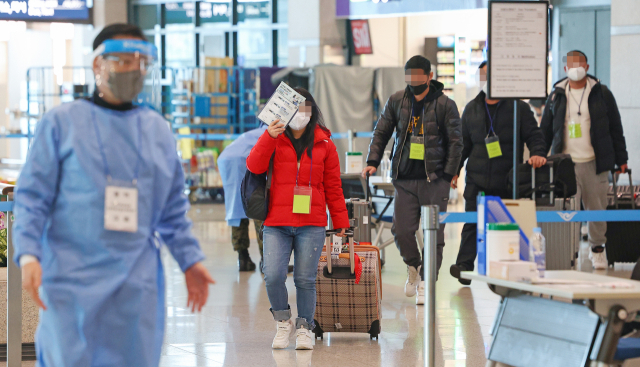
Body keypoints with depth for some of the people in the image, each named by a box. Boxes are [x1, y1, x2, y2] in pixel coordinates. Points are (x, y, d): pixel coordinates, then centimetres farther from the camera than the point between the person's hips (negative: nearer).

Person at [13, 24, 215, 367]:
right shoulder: (62, 122, 2)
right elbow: (32, 196, -1)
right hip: (73, 278, -4)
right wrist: (28, 255, -14)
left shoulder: (158, 130, 15)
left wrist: (190, 260, 13)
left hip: (138, 284, 4)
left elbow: (173, 209, 21)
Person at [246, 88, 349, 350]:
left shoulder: (323, 144, 9)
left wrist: (341, 223, 9)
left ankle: (305, 328, 16)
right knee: (273, 277, -11)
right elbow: (254, 166, -8)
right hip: (276, 224, 0)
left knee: (305, 279, 0)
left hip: (311, 225, 0)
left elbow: (333, 186, 11)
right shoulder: (275, 139, 8)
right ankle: (283, 322, 12)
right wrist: (269, 137, -19)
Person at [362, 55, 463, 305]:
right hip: (405, 179, 2)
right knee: (401, 230, -5)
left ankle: (425, 283, 9)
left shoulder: (445, 104, -1)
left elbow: (455, 142, 1)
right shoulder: (396, 101, 7)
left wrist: (448, 174, -7)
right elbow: (381, 132, 15)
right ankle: (414, 266, 24)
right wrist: (373, 161, 2)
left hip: (434, 179, -2)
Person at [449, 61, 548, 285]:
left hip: (508, 180, -1)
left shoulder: (518, 107, 4)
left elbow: (533, 135, 2)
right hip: (477, 180, 2)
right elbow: (463, 143, 19)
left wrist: (537, 153, -18)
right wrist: (454, 170, 13)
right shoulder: (472, 109, 14)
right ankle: (464, 266, -15)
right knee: (472, 222, -10)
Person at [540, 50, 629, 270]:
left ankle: (597, 249, 21)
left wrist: (621, 159, 6)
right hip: (565, 163, 0)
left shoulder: (601, 93, 5)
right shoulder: (557, 96, 8)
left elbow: (615, 128, 8)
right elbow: (545, 131, 14)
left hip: (595, 162, 0)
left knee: (597, 207, 5)